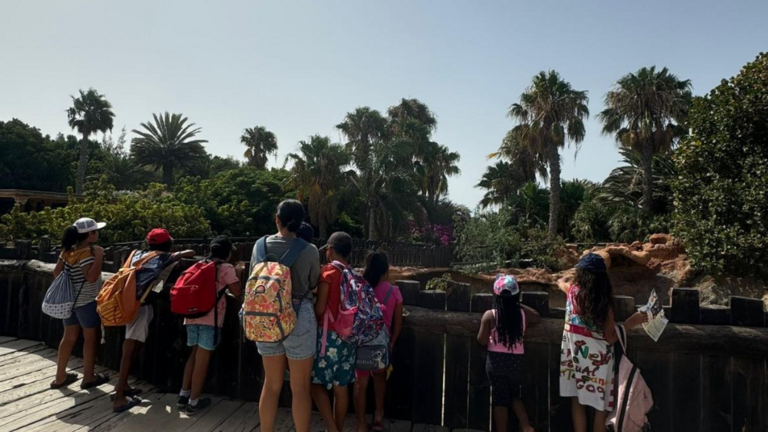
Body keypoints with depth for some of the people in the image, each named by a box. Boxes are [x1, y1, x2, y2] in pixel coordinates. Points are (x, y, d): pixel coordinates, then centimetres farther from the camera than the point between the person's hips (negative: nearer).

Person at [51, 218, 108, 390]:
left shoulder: (67, 250, 4)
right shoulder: (87, 252, -21)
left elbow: (57, 272, 10)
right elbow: (91, 277, -30)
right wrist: (99, 256, -26)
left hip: (69, 299, 8)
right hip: (87, 301, -8)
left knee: (69, 337, 17)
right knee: (91, 338, 5)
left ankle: (60, 377, 25)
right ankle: (88, 377, 14)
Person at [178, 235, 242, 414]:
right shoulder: (227, 268, -1)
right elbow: (237, 292, -1)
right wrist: (237, 274, 13)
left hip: (192, 314, 6)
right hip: (211, 317, -6)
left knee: (194, 354, 19)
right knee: (202, 358, 2)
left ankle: (183, 395, 26)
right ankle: (193, 402, 11)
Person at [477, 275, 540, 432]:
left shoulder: (490, 315, -13)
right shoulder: (523, 313, -6)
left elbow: (482, 340, -9)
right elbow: (537, 317, 17)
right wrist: (520, 305, 19)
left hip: (496, 361, -2)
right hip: (516, 361, 2)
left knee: (500, 400, 9)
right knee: (516, 396, 22)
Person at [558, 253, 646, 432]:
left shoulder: (573, 290, -8)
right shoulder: (605, 301, -14)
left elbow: (560, 282, 18)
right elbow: (610, 338, -10)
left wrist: (565, 280, 39)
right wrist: (631, 322, -3)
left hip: (575, 356, 2)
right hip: (598, 358, -2)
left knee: (577, 402, 14)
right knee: (601, 406, 13)